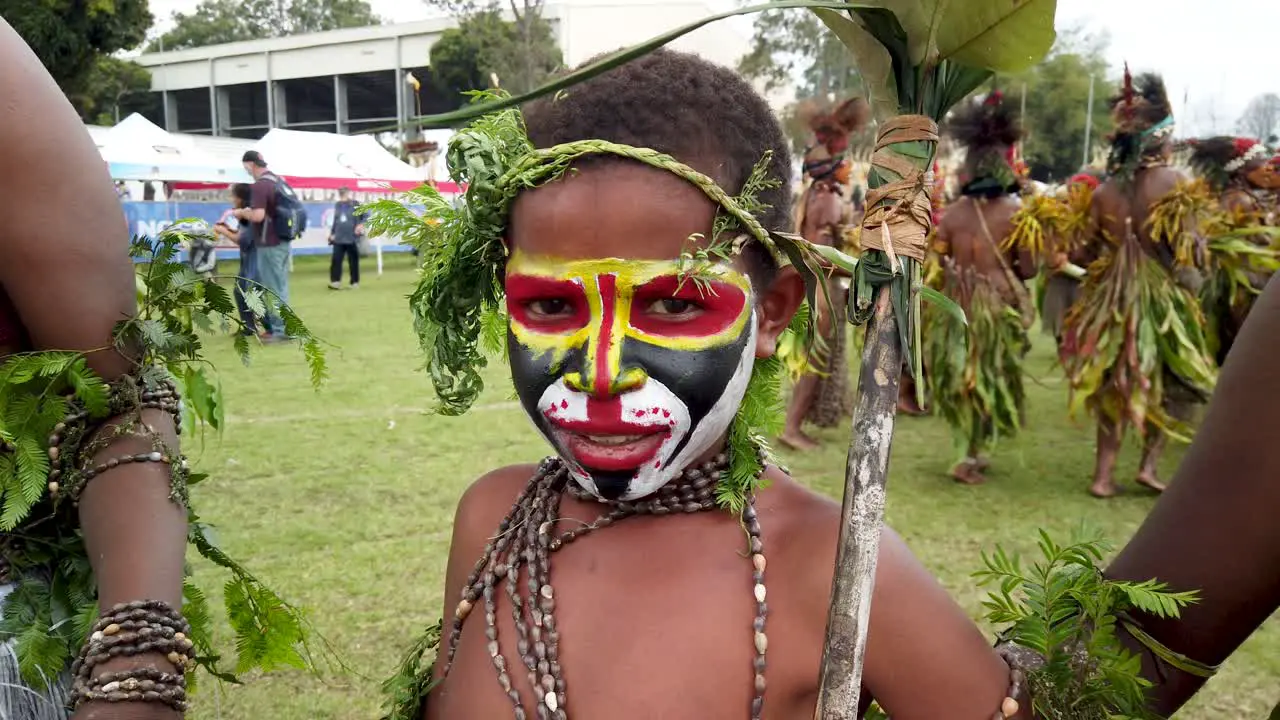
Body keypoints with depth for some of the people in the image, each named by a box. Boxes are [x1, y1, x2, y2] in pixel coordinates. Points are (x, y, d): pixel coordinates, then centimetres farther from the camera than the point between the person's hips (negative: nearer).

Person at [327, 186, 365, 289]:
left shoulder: (355, 204, -4)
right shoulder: (337, 205, 9)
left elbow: (365, 216, -1)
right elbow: (335, 220, 16)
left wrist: (361, 225, -16)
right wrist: (332, 233, 14)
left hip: (352, 238, -3)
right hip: (339, 238, 3)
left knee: (353, 261, 5)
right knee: (336, 260, -5)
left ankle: (355, 282, 15)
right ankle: (335, 281, -3)